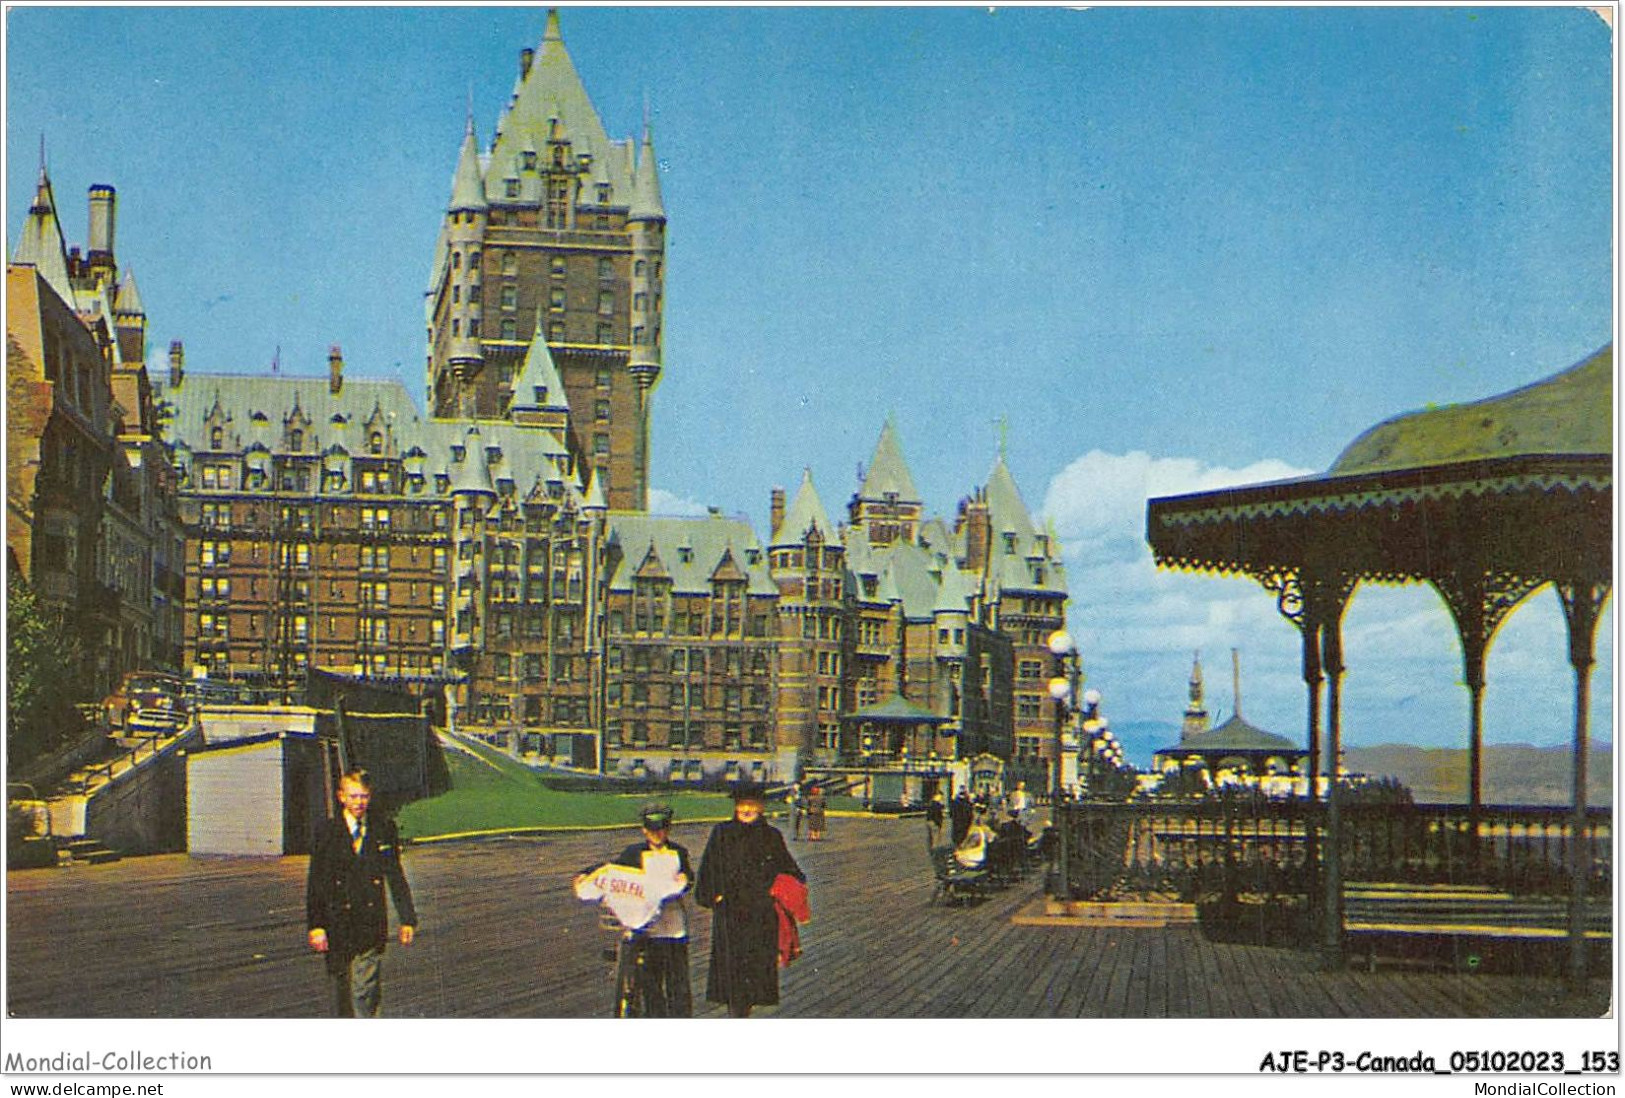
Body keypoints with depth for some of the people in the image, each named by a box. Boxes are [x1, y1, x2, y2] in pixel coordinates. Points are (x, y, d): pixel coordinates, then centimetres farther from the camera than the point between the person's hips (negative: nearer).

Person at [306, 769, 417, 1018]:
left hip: (371, 923, 0)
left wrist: (407, 919, 6)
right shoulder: (327, 832, 1)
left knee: (365, 992, -8)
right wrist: (315, 925, -7)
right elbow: (315, 884, 0)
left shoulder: (384, 829, 4)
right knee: (342, 988, 10)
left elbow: (396, 877, 9)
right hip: (337, 923, 1)